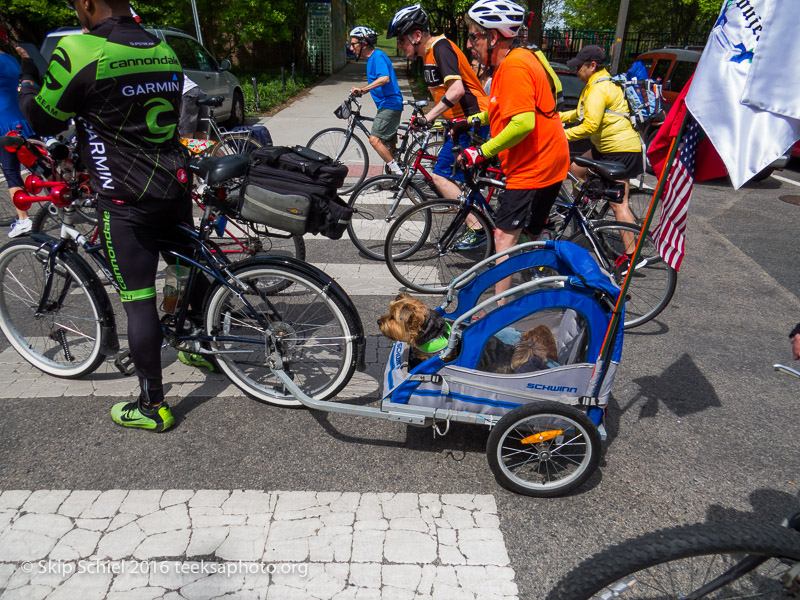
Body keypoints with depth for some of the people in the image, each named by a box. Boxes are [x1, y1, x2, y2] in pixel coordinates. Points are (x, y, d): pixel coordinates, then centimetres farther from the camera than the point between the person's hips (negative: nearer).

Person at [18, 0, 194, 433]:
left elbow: (44, 121, -1)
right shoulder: (165, 51, 10)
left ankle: (152, 407, 9)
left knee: (138, 301, -1)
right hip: (175, 187, 7)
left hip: (126, 201, -6)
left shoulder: (77, 52, -10)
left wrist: (24, 81, 21)